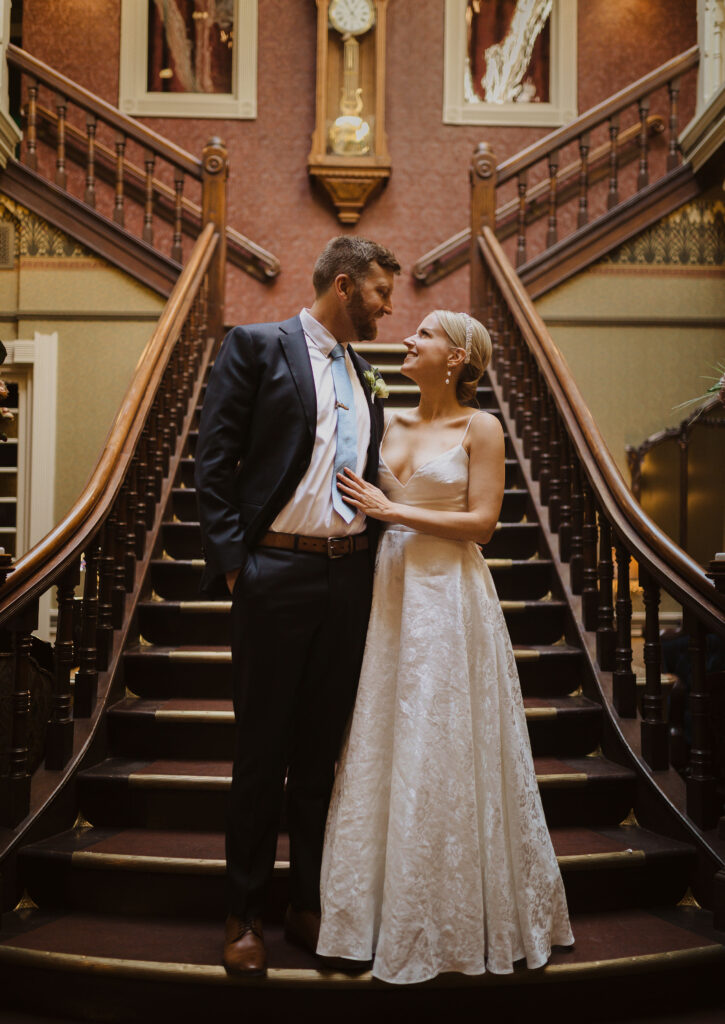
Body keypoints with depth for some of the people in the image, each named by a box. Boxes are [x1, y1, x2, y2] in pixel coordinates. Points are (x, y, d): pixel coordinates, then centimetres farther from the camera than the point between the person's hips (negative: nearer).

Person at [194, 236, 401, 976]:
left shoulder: (362, 373, 16)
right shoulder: (255, 346, -1)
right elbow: (215, 459, -7)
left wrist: (370, 557, 8)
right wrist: (230, 560, -13)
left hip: (348, 575, 6)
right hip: (276, 574, -5)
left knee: (322, 749, 13)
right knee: (262, 752, 5)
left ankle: (307, 905, 28)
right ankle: (244, 915, 22)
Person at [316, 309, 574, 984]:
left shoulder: (480, 428, -3)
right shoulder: (392, 424, 13)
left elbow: (481, 521, -11)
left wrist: (394, 511, -12)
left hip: (449, 597, -5)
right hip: (390, 591, 6)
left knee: (442, 750, 1)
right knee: (381, 744, 8)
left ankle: (454, 916, 20)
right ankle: (384, 905, 23)